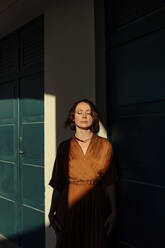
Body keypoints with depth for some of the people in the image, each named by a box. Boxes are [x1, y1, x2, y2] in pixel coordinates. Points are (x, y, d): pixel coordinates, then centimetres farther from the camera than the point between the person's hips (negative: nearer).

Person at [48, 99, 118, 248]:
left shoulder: (105, 145, -1)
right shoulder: (64, 147, 1)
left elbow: (109, 182, 0)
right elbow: (58, 183, 3)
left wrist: (113, 211, -4)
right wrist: (52, 212, 0)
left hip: (95, 207, 0)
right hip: (69, 206, 1)